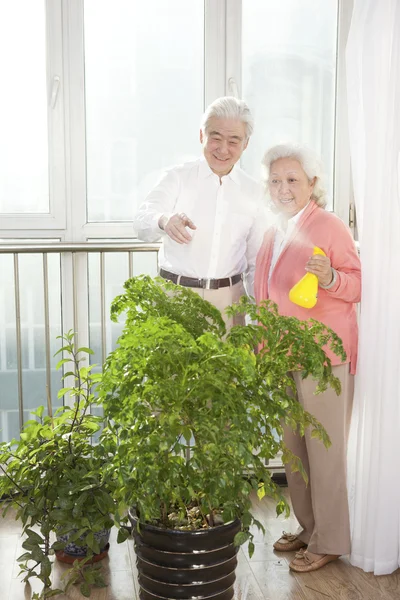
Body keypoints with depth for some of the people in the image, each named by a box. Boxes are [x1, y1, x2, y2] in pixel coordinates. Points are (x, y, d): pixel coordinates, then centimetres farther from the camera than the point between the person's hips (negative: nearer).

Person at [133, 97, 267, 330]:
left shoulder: (254, 192, 7)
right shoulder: (178, 177, -1)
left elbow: (256, 260, 13)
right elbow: (142, 222, -16)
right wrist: (164, 220, -38)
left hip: (228, 299, 2)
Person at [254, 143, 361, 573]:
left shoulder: (330, 226, -9)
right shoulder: (273, 235, 14)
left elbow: (358, 283, -9)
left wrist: (330, 278, -29)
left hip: (325, 355, -8)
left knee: (325, 449, 0)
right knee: (293, 446, 15)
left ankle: (330, 541, 15)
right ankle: (308, 528, 31)